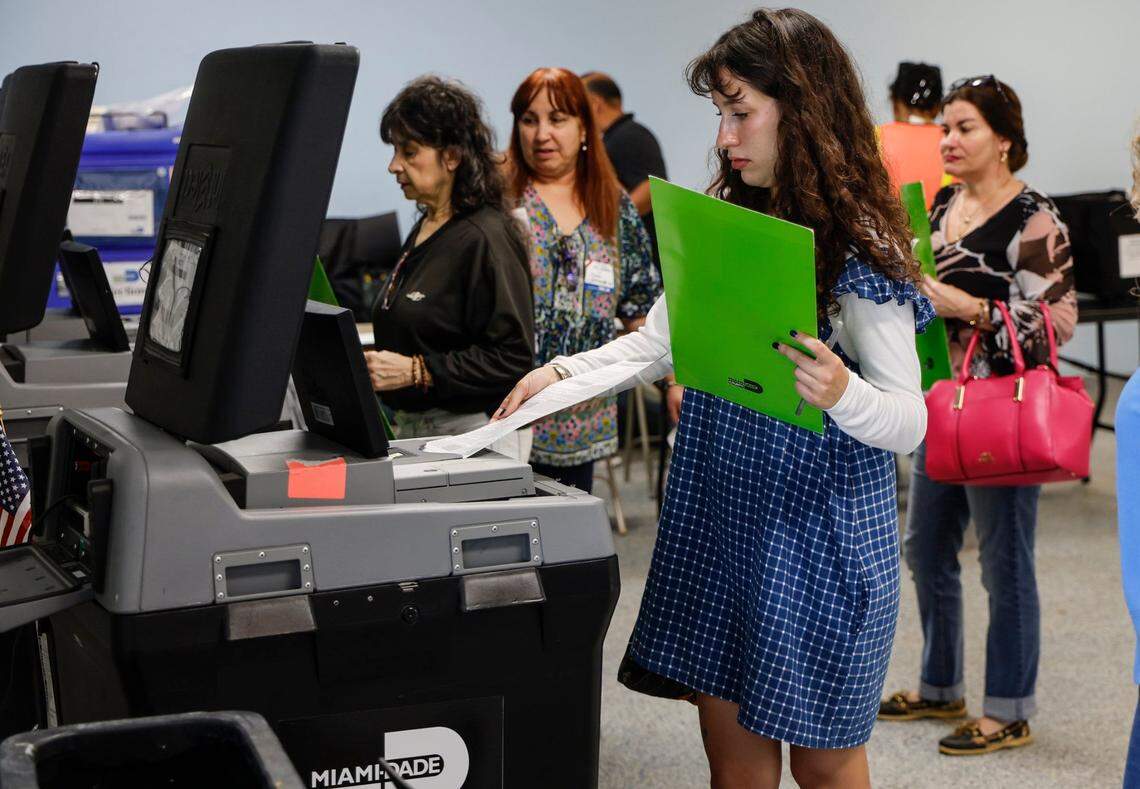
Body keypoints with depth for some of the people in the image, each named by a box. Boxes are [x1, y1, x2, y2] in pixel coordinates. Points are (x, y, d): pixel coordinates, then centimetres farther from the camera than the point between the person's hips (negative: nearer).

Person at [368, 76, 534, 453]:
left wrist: (414, 371, -22)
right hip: (413, 428, 8)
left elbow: (512, 358, -20)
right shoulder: (425, 230, 12)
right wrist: (375, 363, 7)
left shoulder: (485, 238, -15)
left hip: (474, 431, -8)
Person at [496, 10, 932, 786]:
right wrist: (562, 374, -8)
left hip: (820, 536, -6)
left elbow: (909, 421, -14)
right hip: (718, 519, 6)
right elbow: (658, 343, 7)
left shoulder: (858, 249, -13)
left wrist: (841, 393, -35)